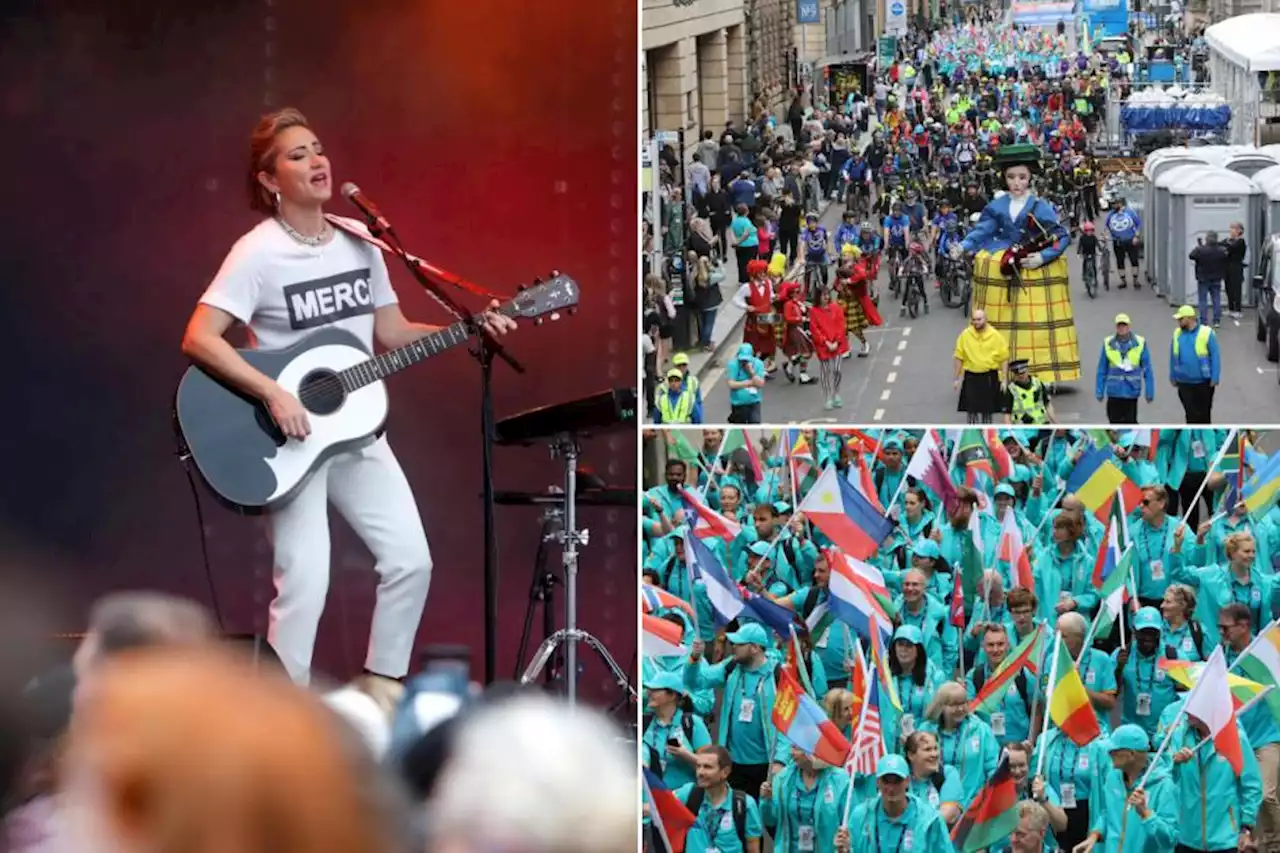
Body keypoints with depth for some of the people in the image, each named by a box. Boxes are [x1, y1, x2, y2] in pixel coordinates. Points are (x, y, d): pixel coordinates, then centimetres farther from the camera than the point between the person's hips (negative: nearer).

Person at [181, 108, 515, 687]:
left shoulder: (358, 241, 6)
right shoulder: (259, 253, -15)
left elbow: (391, 332, 13)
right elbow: (198, 339, -22)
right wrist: (272, 394, -29)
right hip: (291, 441, -6)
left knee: (411, 560, 1)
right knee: (305, 583, -13)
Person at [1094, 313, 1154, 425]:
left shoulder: (1140, 343, -4)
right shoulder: (1108, 344, -1)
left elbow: (1147, 370, -1)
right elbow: (1102, 370, 5)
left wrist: (1150, 392, -3)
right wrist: (1099, 391, 4)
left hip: (1131, 391, -1)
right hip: (1114, 391, 2)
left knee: (1130, 421, 1)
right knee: (1114, 421, 6)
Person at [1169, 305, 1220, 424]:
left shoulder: (1206, 333, -11)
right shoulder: (1177, 334, 1)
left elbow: (1215, 356, -8)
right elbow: (1173, 357, 9)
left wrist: (1215, 378, -11)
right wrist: (1173, 377, 10)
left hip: (1203, 382, -3)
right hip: (1184, 382, 3)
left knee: (1204, 413, 9)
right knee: (1191, 414, 4)